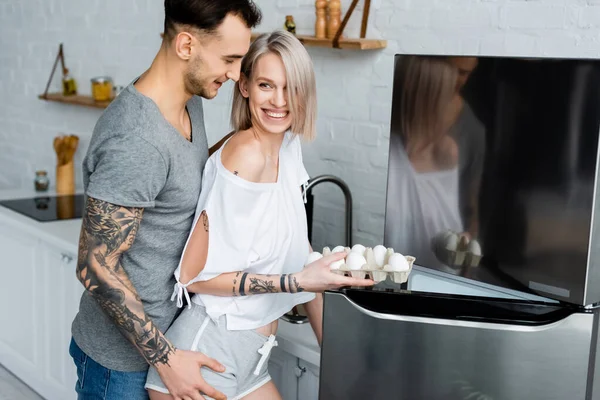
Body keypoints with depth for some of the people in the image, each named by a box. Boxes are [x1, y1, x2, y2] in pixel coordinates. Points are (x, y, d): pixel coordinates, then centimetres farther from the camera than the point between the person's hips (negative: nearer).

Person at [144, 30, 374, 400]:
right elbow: (195, 275, -19)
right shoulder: (244, 155, -19)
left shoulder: (288, 149, 4)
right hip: (206, 358, -8)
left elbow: (299, 254, 11)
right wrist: (298, 281, -20)